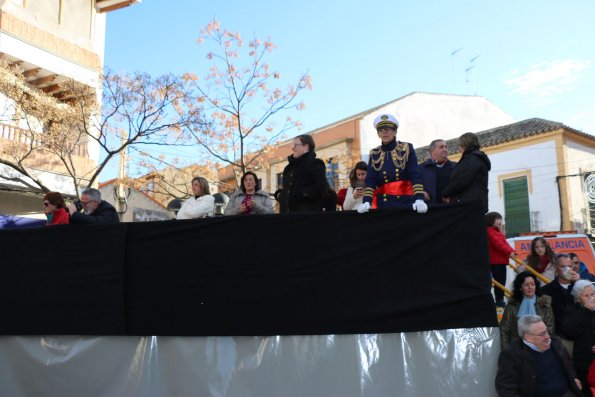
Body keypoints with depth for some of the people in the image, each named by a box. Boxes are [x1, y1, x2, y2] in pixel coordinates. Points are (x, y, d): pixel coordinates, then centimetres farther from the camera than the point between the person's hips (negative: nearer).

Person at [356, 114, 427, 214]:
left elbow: (415, 176, -8)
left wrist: (419, 200, -23)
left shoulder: (407, 149, 1)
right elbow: (370, 180, -2)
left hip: (406, 202, -1)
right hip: (383, 203, 2)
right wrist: (366, 202, -19)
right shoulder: (374, 154, 6)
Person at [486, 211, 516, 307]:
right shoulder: (490, 231, -10)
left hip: (501, 260, 10)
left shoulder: (498, 232, 22)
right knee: (499, 281, -7)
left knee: (502, 281, 12)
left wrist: (512, 251, 0)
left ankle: (500, 300, 19)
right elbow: (497, 244, -20)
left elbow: (505, 243, 15)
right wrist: (509, 252, -22)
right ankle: (499, 301, -2)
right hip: (495, 261, -10)